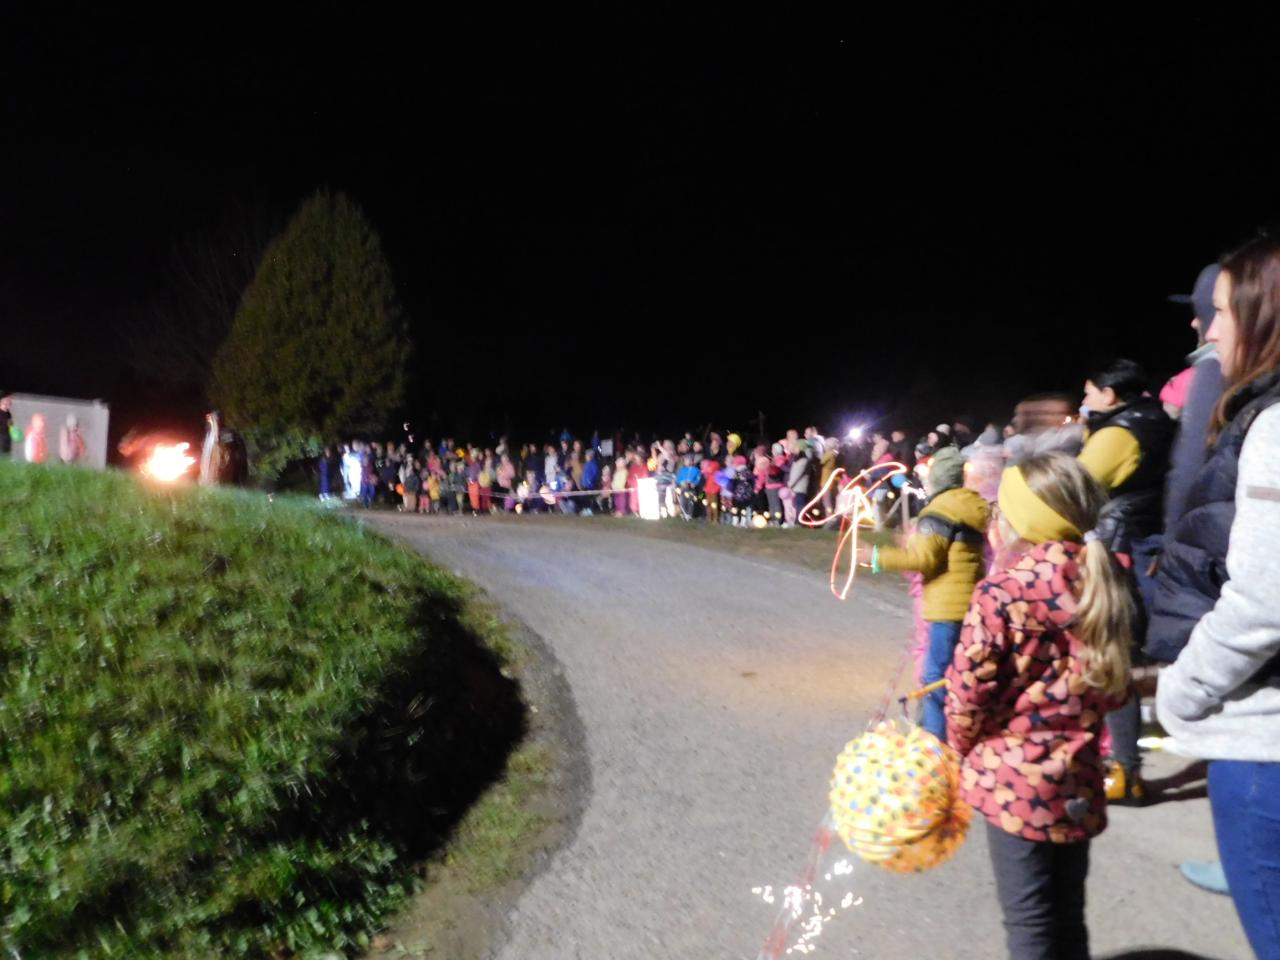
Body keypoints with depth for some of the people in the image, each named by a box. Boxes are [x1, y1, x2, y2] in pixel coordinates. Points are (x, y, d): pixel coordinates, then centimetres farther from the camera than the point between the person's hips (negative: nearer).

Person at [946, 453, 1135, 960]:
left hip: (1015, 777, -7)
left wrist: (963, 748, 4)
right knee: (1067, 917, 21)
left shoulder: (1002, 592, -19)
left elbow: (969, 690, -14)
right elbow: (1114, 685, 11)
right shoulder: (1102, 582, 2)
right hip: (1077, 777, 7)